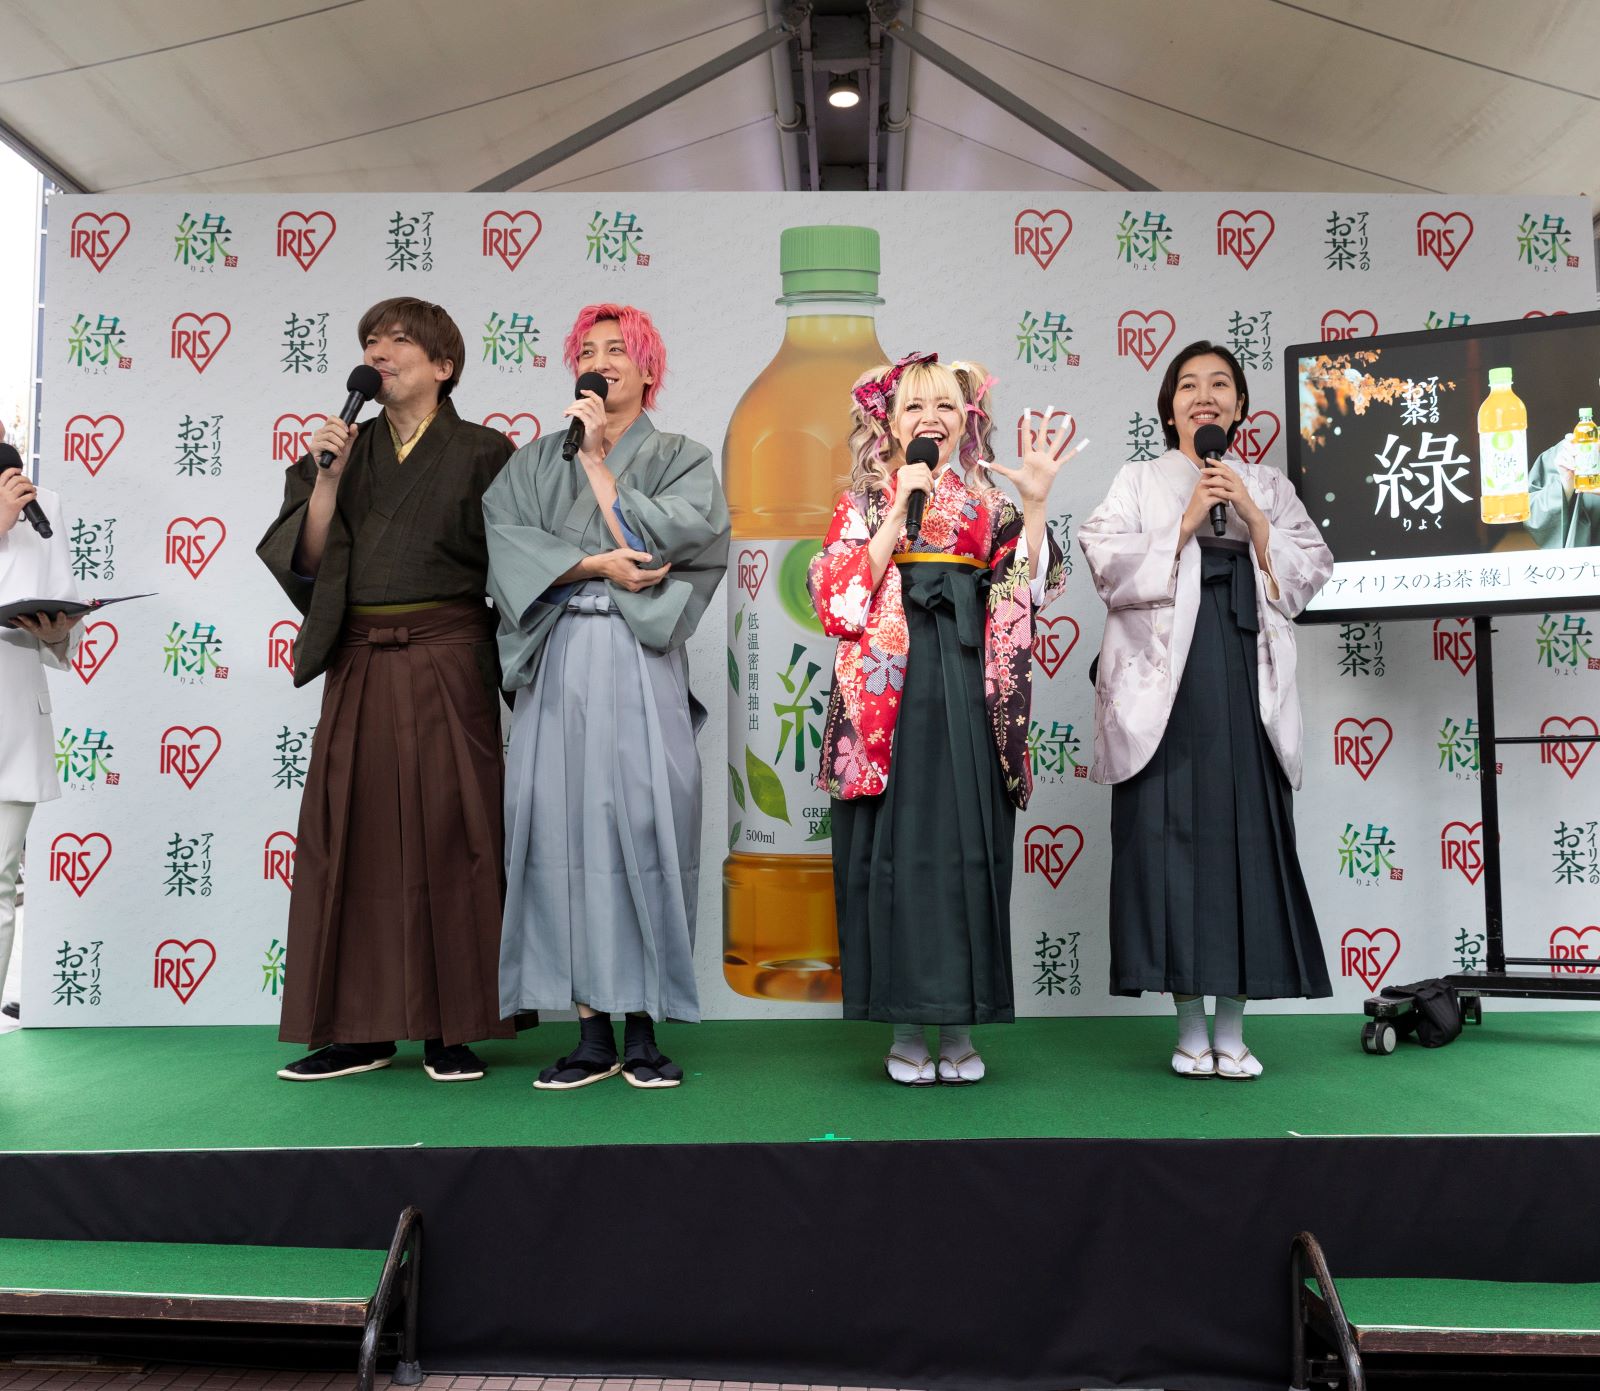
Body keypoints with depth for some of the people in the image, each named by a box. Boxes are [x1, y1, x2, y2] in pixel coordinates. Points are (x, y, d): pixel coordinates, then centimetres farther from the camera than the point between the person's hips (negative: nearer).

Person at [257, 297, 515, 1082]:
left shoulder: (481, 453, 4)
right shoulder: (343, 450, 14)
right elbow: (306, 561, 5)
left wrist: (495, 665, -8)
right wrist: (329, 478, -6)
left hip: (448, 664, -3)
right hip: (359, 668, 4)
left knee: (446, 836, -3)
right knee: (350, 836, 2)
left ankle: (451, 1031, 6)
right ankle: (358, 1031, 11)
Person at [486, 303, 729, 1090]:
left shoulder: (681, 459, 11)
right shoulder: (537, 461, 17)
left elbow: (653, 542, -7)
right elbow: (503, 539, 0)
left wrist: (597, 458, -1)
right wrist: (596, 564, -11)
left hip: (640, 664, -2)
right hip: (558, 665, 2)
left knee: (643, 827, -6)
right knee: (566, 828, -2)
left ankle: (642, 1031, 3)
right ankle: (592, 1034, 5)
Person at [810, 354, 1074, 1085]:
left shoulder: (991, 505, 14)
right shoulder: (864, 503, 8)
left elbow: (1028, 594, 1)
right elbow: (840, 600, -7)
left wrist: (1034, 504, -8)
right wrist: (901, 512, -9)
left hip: (969, 698, 2)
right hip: (889, 697, -2)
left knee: (968, 848, 1)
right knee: (895, 848, -1)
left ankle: (959, 1025, 12)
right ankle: (905, 1029, 9)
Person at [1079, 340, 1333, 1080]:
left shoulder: (1269, 485, 19)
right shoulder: (1139, 480, 12)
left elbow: (1312, 570, 9)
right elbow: (1106, 560, -2)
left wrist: (1252, 517, -2)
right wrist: (1184, 525, -8)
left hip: (1248, 681, 2)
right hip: (1165, 681, -2)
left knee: (1247, 835, -2)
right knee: (1172, 833, -5)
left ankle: (1233, 1026, 7)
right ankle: (1190, 1025, 5)